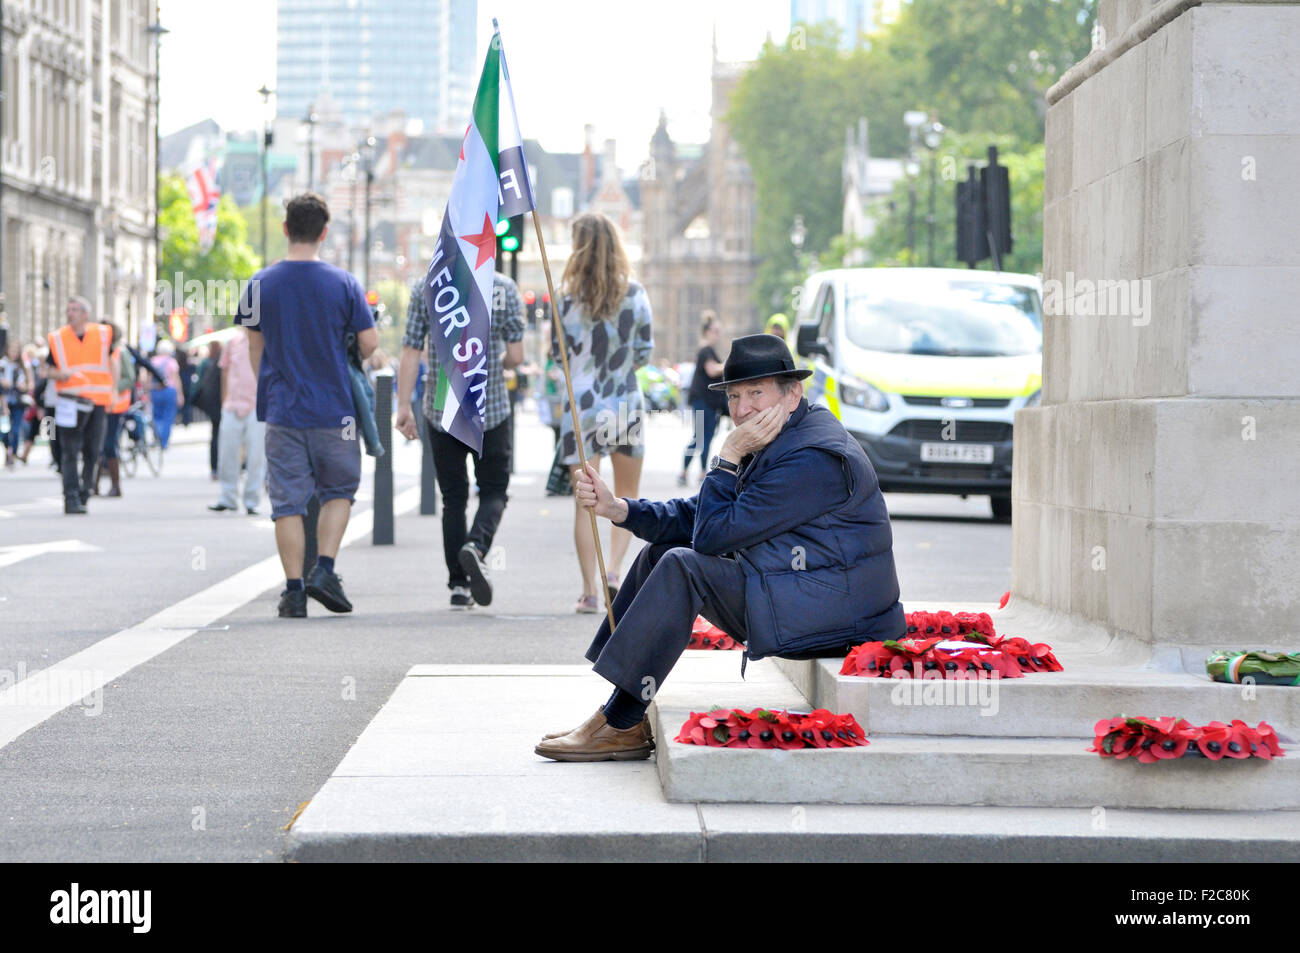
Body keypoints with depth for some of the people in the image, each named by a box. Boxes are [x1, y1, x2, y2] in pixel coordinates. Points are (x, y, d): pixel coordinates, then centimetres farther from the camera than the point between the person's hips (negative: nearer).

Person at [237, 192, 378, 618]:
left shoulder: (260, 284, -1)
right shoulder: (343, 283, -6)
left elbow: (255, 348, 8)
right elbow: (370, 345, -4)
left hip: (281, 410, 1)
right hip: (334, 408, -1)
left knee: (288, 502, 5)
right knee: (338, 491, 16)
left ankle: (294, 590, 2)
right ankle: (324, 570, 1)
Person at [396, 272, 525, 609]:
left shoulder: (425, 288, -1)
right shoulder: (504, 288, -4)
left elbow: (410, 354, -5)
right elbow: (515, 356, -5)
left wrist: (404, 406, -2)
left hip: (441, 413, 1)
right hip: (491, 411, -1)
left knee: (453, 497, 10)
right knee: (494, 491, 9)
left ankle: (459, 585, 9)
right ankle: (477, 545, -20)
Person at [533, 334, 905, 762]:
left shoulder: (813, 458, -20)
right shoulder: (774, 442, 13)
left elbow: (714, 534, -20)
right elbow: (694, 518, 11)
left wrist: (728, 456, -14)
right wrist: (615, 508, 0)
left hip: (829, 612, -11)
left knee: (683, 567, -20)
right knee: (659, 552, 11)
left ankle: (619, 726, -16)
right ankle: (624, 720, 4)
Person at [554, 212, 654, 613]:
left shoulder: (568, 295, -6)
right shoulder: (635, 293, -2)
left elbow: (561, 351, -2)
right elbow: (644, 352, 3)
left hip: (581, 404, -1)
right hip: (626, 402, 1)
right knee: (627, 498, 15)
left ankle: (589, 590, 0)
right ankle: (613, 568, -4)